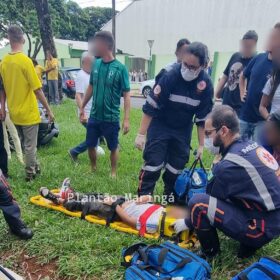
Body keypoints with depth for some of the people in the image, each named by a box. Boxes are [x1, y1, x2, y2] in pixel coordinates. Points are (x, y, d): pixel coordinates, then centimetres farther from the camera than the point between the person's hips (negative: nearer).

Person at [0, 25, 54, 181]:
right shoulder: (25, 60, -16)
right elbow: (37, 90, -18)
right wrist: (48, 110, -10)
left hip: (14, 113, 6)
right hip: (28, 113, -6)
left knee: (27, 144, 21)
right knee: (30, 146, 8)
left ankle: (35, 168, 35)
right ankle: (31, 174, 21)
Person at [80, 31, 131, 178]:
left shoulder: (120, 68, -13)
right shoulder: (96, 64, 1)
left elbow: (126, 95, -12)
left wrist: (126, 119, -17)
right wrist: (82, 107, 15)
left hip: (111, 118, -4)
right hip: (94, 116, 5)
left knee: (113, 147, 12)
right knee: (90, 145, 16)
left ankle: (113, 172, 34)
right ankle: (93, 168, 41)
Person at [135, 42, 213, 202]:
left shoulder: (206, 84, -14)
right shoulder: (171, 76, -24)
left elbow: (203, 117, -5)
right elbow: (150, 107, -20)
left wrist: (201, 144, -3)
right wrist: (141, 134, -19)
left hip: (183, 130, 4)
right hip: (160, 125, -3)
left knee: (177, 165, 9)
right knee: (153, 162, -9)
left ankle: (170, 197, 28)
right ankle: (143, 197, 6)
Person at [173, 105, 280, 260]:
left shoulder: (230, 164, -24)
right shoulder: (251, 145, 2)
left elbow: (211, 201, -9)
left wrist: (188, 223, 6)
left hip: (262, 228, -9)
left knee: (198, 202, -20)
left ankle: (210, 252, 7)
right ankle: (248, 245, 20)